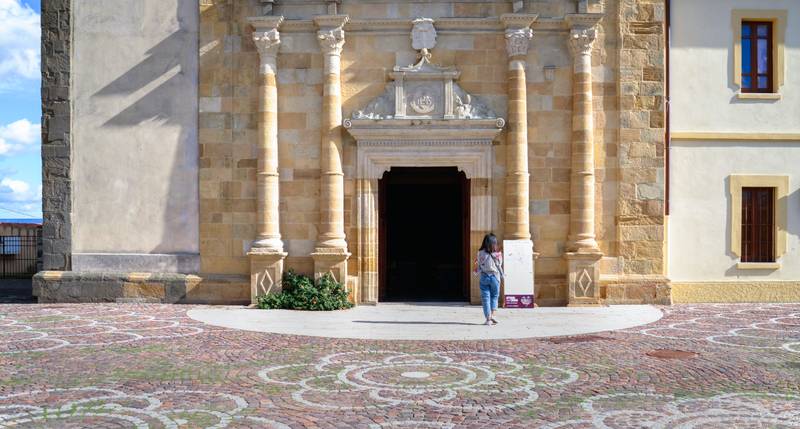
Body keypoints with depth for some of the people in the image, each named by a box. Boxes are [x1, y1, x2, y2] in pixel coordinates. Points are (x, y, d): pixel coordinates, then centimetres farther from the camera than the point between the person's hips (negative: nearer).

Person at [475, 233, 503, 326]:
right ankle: (493, 315, 5)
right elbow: (500, 266, 1)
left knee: (485, 297, 5)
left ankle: (488, 319, 3)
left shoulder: (480, 253, -5)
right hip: (495, 276, 0)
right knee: (494, 296, 16)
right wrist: (502, 276, 14)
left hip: (484, 277, 0)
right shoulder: (497, 254, -7)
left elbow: (478, 266, 1)